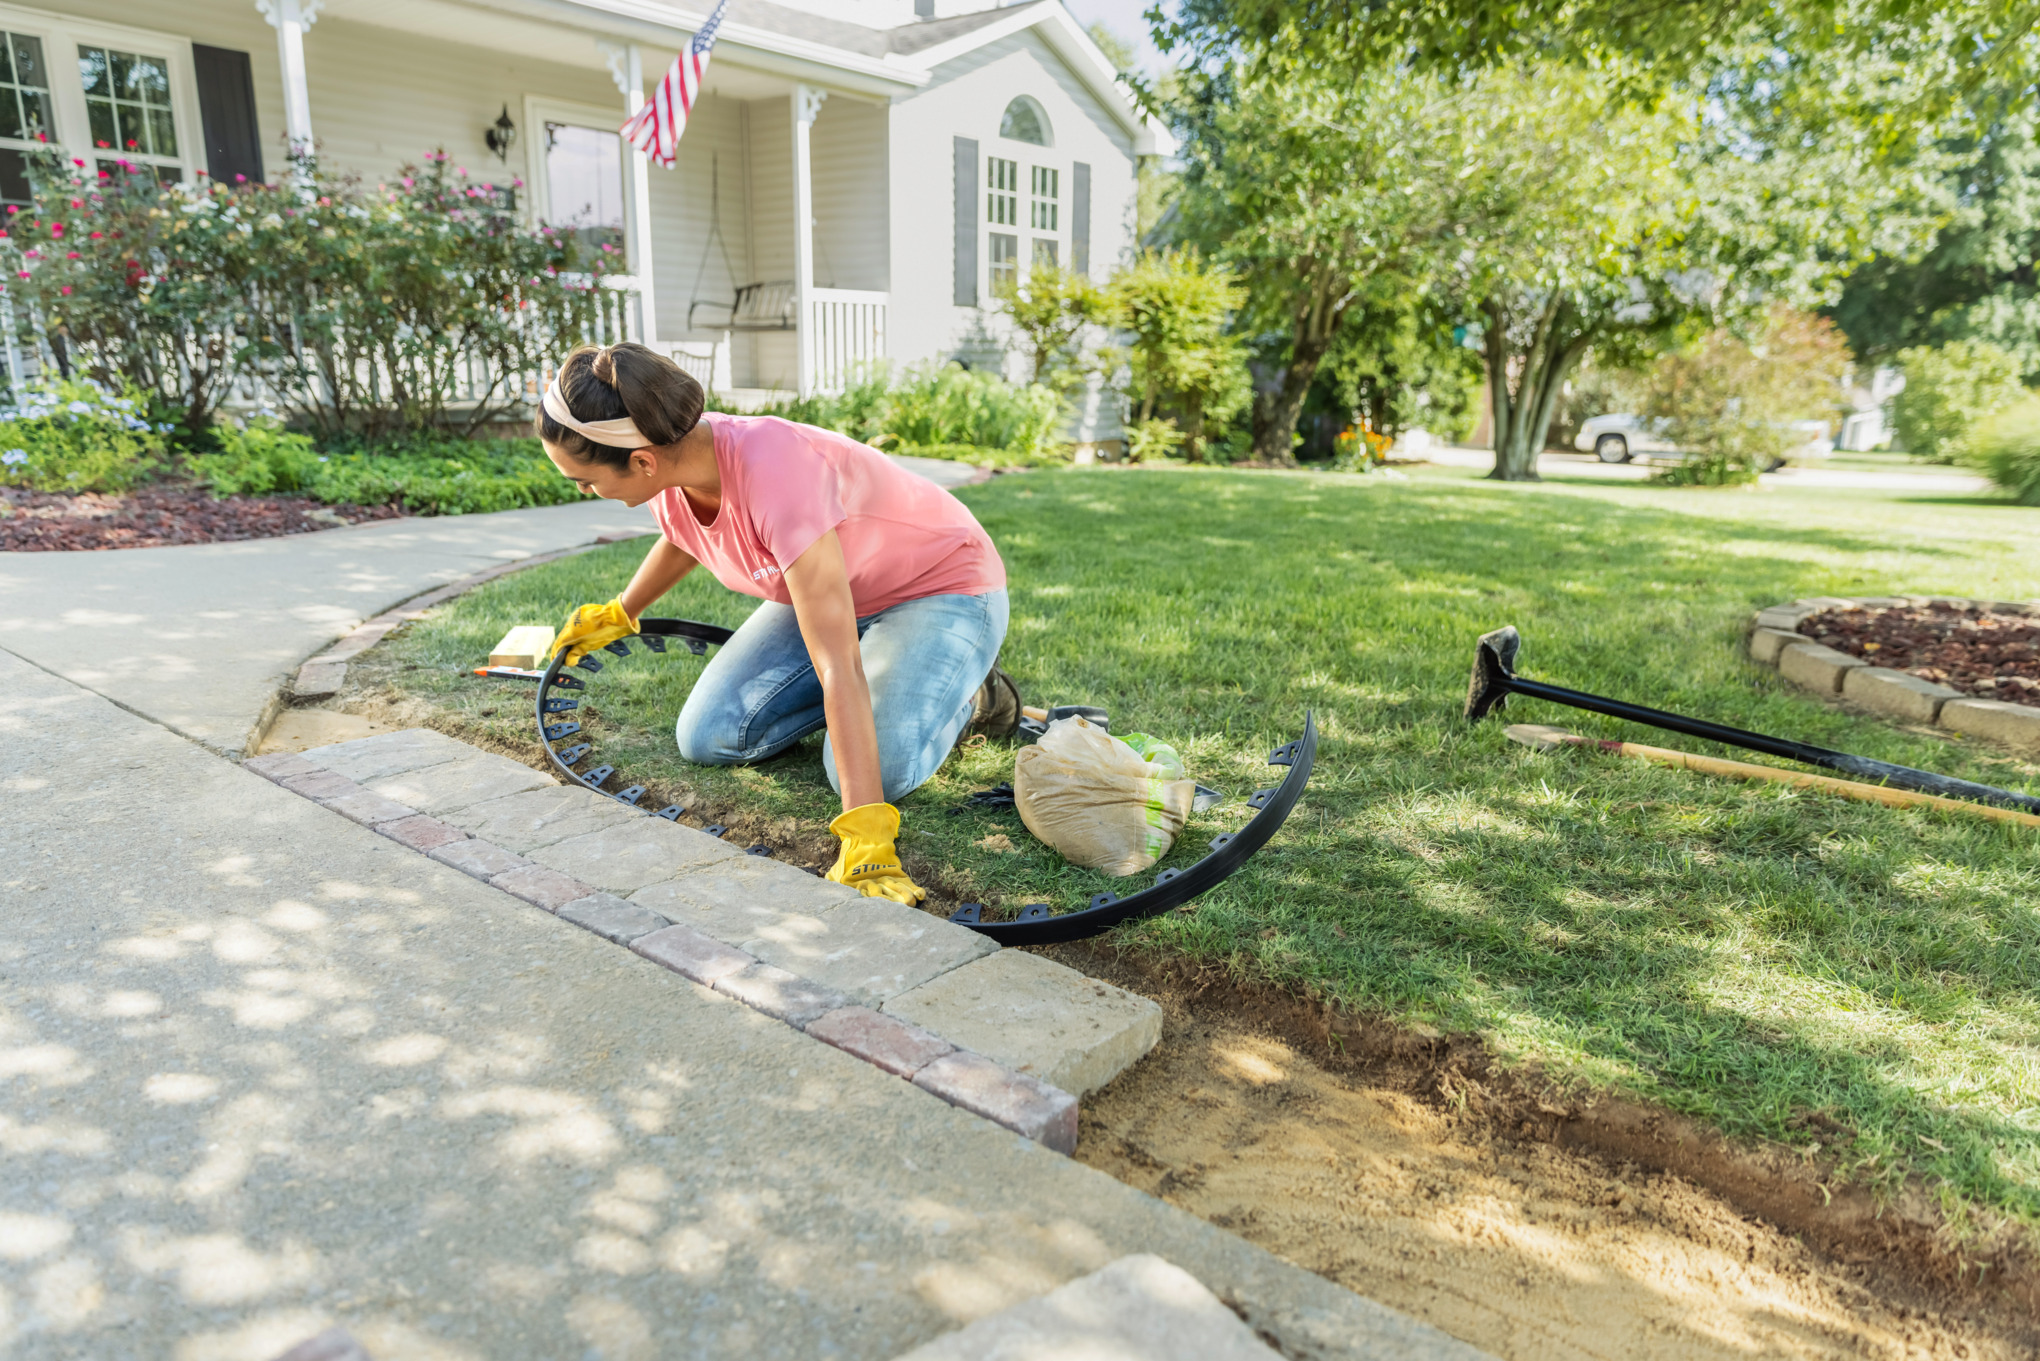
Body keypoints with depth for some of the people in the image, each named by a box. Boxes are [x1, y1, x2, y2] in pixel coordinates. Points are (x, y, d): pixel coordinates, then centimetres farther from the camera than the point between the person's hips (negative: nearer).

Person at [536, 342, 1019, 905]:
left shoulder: (777, 474, -39)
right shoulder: (673, 465, -15)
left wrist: (864, 841, -45)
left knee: (879, 770, -29)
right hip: (827, 591, 7)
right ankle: (878, 670, 13)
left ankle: (966, 694, 3)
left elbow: (837, 669, -42)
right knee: (706, 737, -5)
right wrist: (619, 615, 28)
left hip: (945, 589, -7)